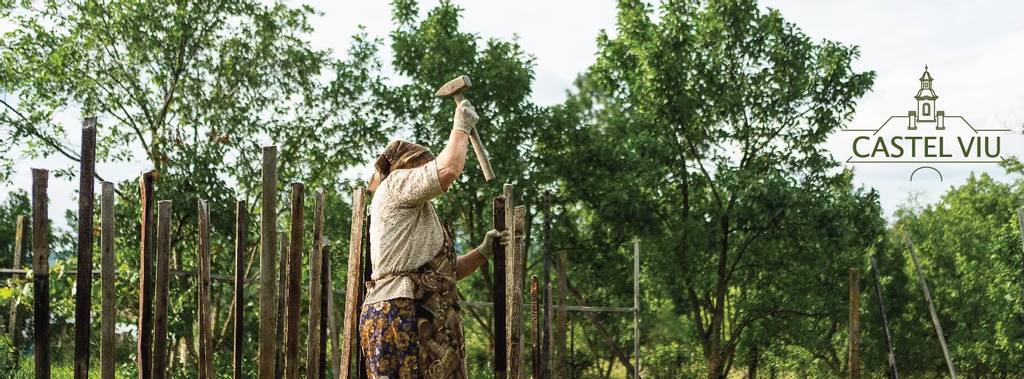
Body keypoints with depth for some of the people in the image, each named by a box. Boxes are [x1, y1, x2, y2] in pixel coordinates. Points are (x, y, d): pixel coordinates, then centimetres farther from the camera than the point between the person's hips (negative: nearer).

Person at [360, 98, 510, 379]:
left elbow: (445, 271, 30)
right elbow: (449, 169, -11)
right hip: (405, 313, -10)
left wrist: (483, 252, 16)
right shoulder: (396, 183, 5)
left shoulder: (415, 217, 33)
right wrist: (461, 127, 4)